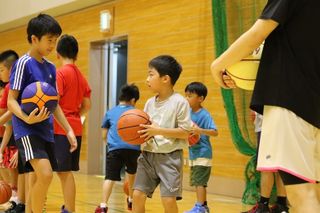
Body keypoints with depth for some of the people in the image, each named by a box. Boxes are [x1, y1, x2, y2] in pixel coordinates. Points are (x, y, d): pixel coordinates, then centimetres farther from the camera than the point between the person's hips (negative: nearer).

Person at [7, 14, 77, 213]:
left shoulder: (51, 68, 13)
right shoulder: (23, 64, -9)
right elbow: (11, 101, -12)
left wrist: (69, 130, 16)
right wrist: (27, 118, -31)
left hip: (46, 131, 8)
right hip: (27, 130, -8)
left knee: (39, 179, 10)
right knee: (45, 175, -23)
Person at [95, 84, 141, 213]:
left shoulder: (110, 113, 20)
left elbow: (104, 135, 20)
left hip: (114, 149, -1)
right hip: (133, 148, 1)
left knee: (110, 178, -7)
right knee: (131, 173, 27)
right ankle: (131, 200, 39)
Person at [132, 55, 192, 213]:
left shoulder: (179, 102, -10)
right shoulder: (150, 103, 8)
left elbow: (186, 132, -13)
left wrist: (159, 130, -19)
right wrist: (140, 134, -8)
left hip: (169, 157, -6)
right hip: (148, 155, 6)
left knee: (169, 200, -10)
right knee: (137, 195, 1)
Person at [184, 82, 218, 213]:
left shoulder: (204, 115, -15)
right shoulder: (189, 112, 6)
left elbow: (215, 132, -22)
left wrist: (200, 131, -36)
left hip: (202, 154, -8)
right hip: (193, 153, 8)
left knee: (199, 181, -9)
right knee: (197, 181, 15)